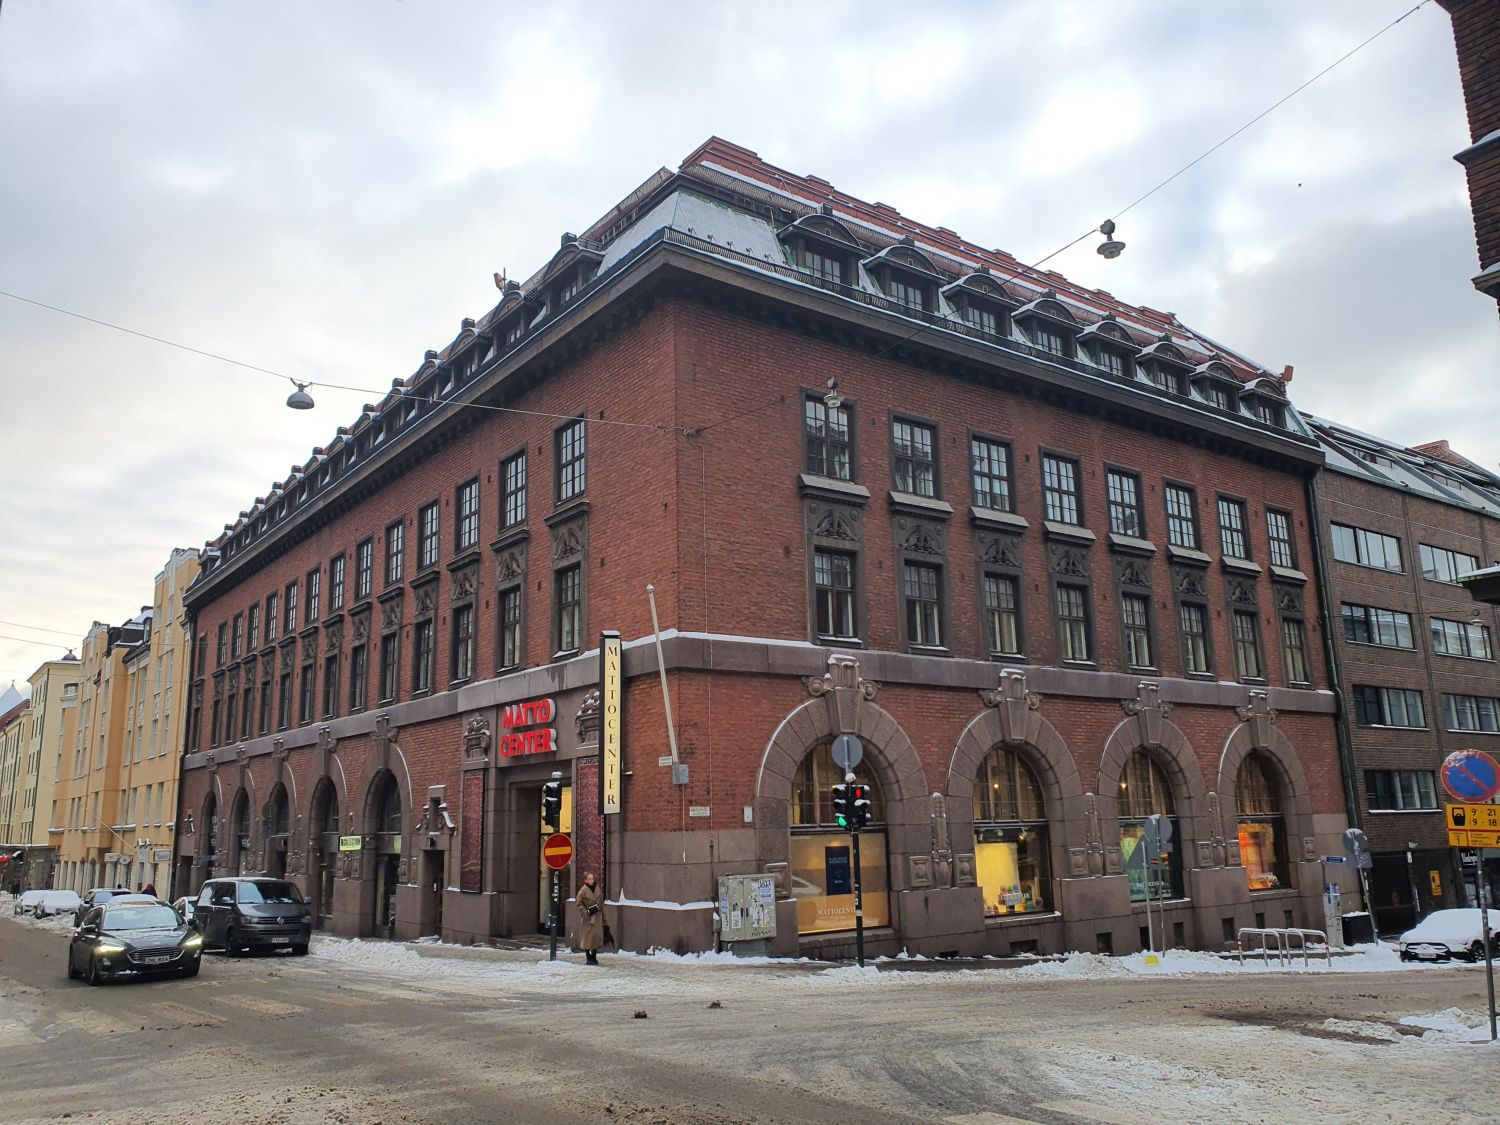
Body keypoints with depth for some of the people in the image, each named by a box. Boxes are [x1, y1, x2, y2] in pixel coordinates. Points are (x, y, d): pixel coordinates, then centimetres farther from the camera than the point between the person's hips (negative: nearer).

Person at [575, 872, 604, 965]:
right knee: (587, 937, -1)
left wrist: (603, 917, 15)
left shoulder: (597, 889, 8)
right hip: (587, 917, -5)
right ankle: (588, 958, 8)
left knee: (597, 936, 3)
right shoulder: (583, 890, -8)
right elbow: (579, 903, -8)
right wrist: (585, 912, -18)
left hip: (597, 916, 5)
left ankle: (594, 957, 13)